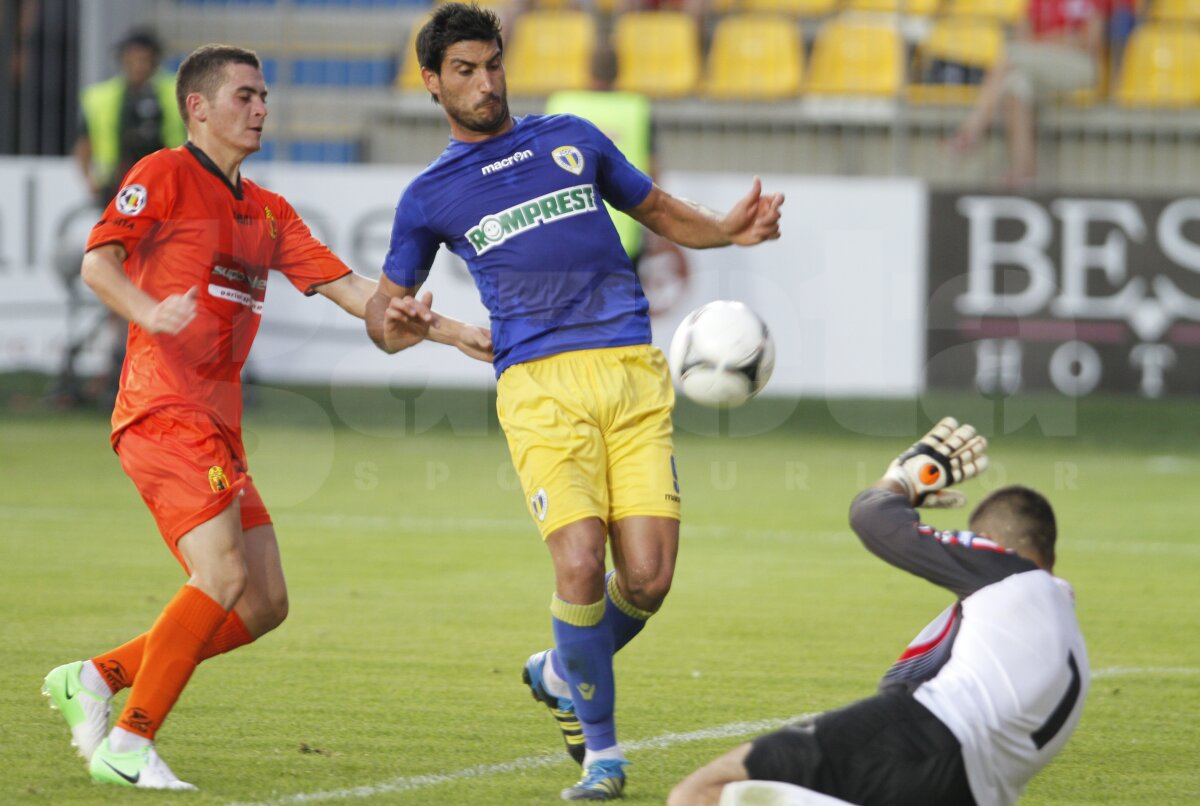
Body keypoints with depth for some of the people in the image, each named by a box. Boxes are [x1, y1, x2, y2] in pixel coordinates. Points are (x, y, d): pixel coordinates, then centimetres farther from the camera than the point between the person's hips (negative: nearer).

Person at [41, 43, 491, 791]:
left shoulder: (269, 212, 22)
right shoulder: (165, 174, -1)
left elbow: (350, 289, 19)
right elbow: (99, 260, -11)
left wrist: (454, 333, 11)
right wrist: (147, 309, -31)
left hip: (219, 427, 9)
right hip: (165, 413, -9)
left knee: (264, 605, 5)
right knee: (223, 577, -20)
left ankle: (96, 677, 13)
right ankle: (128, 748, -14)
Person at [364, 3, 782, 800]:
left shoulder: (572, 139, 18)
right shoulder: (430, 197, 13)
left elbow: (658, 210, 27)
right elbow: (383, 308, 19)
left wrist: (730, 229, 7)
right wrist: (400, 322, -6)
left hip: (634, 374, 2)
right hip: (540, 384, -2)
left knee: (648, 577, -9)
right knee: (580, 564, -19)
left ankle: (563, 674, 24)